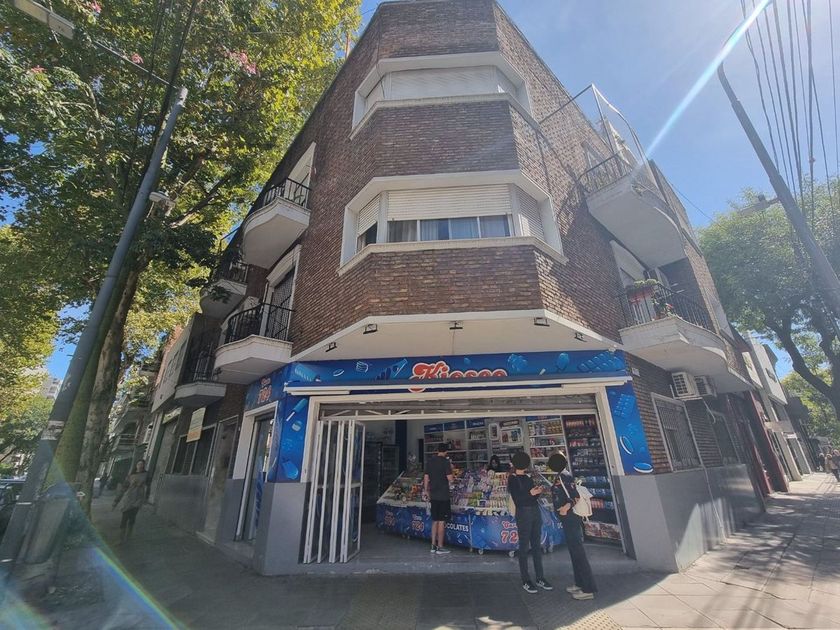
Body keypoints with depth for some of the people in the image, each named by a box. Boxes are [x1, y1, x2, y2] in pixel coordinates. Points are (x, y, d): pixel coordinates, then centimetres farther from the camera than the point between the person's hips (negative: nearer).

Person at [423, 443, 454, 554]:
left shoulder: (430, 461, 6)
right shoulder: (445, 461, -12)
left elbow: (426, 477, 9)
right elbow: (450, 479, -15)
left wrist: (426, 491, 17)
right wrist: (451, 469, 1)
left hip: (433, 495, 6)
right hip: (443, 495, -6)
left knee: (435, 520, 15)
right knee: (442, 521, 3)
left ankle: (433, 545, 20)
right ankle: (440, 547, 9)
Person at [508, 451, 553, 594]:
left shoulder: (528, 477, 13)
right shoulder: (512, 479, -5)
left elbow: (533, 497, 13)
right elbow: (516, 498, -14)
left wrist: (538, 491, -6)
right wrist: (530, 493, -24)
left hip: (535, 511, 6)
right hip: (523, 513, -6)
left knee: (537, 545, 11)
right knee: (524, 547, 1)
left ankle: (540, 578, 22)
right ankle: (525, 581, 10)